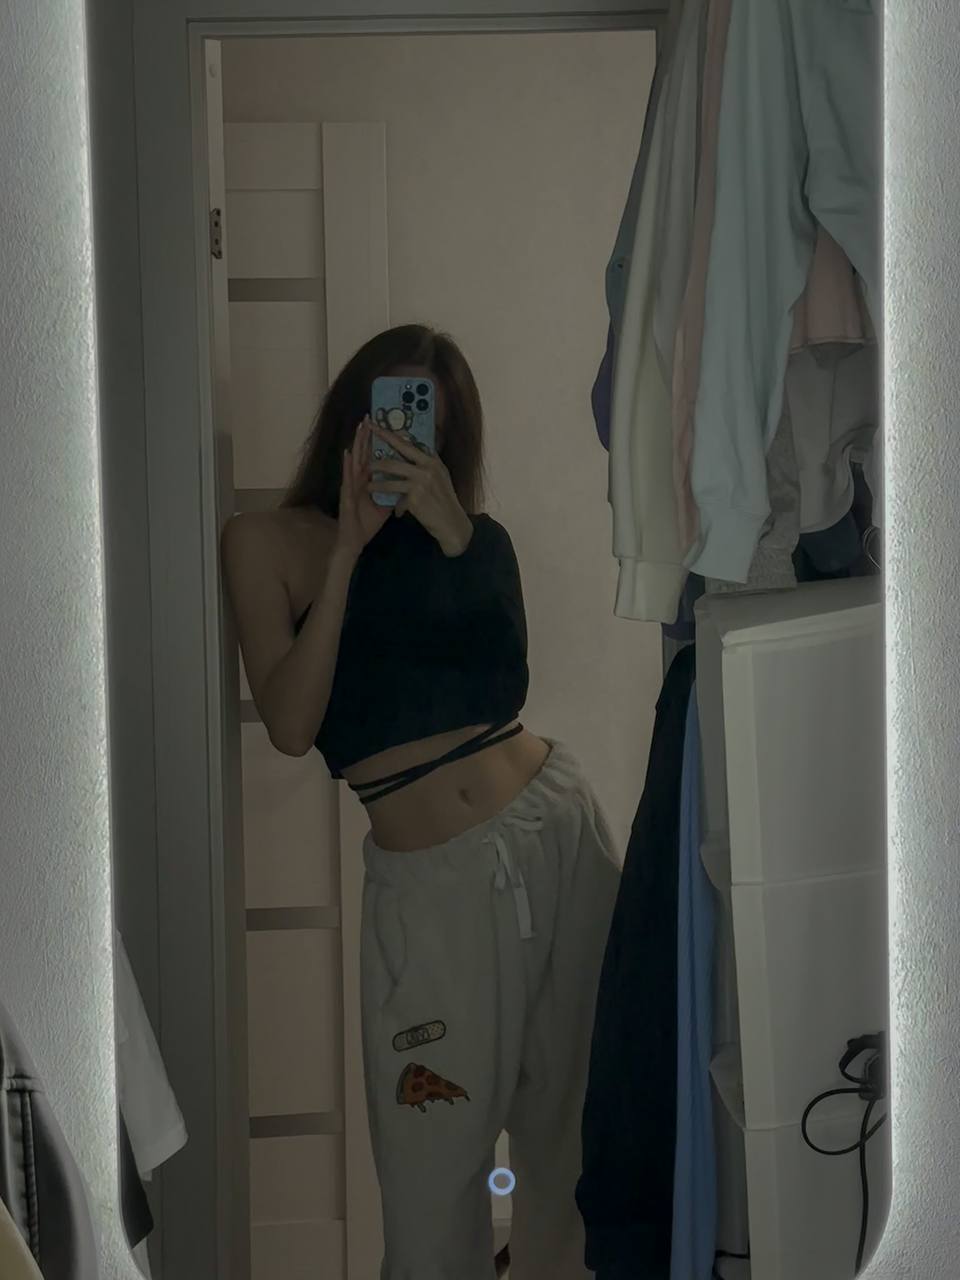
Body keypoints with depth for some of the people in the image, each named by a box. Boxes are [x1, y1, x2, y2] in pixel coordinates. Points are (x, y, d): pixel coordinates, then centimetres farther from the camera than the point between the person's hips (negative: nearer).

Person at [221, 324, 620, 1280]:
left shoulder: (471, 539, 11)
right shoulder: (271, 540, 1)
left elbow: (503, 692, -6)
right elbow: (291, 725, -12)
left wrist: (454, 540, -14)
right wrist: (349, 548, -13)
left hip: (557, 830, 4)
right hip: (431, 878, -3)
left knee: (571, 1128, 13)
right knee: (433, 1178, -1)